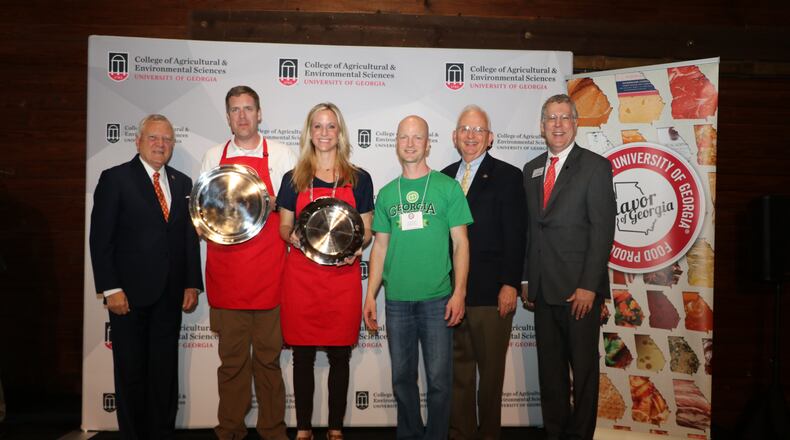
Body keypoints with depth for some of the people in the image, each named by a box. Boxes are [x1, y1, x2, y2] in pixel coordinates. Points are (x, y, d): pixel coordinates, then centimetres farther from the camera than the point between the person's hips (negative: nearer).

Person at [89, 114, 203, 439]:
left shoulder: (182, 183, 11)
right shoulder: (115, 179, -2)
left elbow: (190, 237, 11)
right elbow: (100, 238, -6)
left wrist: (192, 284, 5)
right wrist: (111, 289, -11)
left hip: (170, 295, 3)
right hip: (130, 293, -3)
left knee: (166, 370, 9)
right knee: (131, 371, 7)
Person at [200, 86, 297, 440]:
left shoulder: (280, 155, 6)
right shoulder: (213, 157, 11)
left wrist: (272, 205, -9)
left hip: (269, 273, -1)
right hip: (225, 273, 2)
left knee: (268, 355, 5)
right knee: (231, 357, 7)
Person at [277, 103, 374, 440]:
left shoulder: (359, 179, 6)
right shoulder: (293, 179, 8)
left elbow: (366, 230, 8)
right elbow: (283, 227, 10)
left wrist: (356, 246, -13)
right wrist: (293, 237, -12)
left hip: (343, 276, 0)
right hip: (301, 275, 1)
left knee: (339, 356, 5)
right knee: (302, 355, 6)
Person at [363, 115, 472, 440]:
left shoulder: (448, 187, 0)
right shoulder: (387, 193, 9)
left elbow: (460, 242, -2)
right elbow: (380, 246, 11)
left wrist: (459, 292, -10)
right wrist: (370, 295, 6)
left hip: (437, 299, -3)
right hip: (396, 299, 3)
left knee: (438, 378, 3)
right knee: (402, 377, 13)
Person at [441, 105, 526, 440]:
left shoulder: (508, 176, -2)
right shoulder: (444, 178, 12)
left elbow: (515, 235, -7)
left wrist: (510, 285, -12)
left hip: (491, 292, -4)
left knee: (491, 368, 8)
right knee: (458, 367, 13)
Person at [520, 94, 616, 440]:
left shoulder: (595, 166, -4)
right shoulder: (531, 170, 13)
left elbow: (602, 229, -10)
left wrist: (588, 285, -15)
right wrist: (526, 280, 9)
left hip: (579, 288, -5)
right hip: (543, 288, 5)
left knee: (583, 368, 6)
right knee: (550, 368, 13)